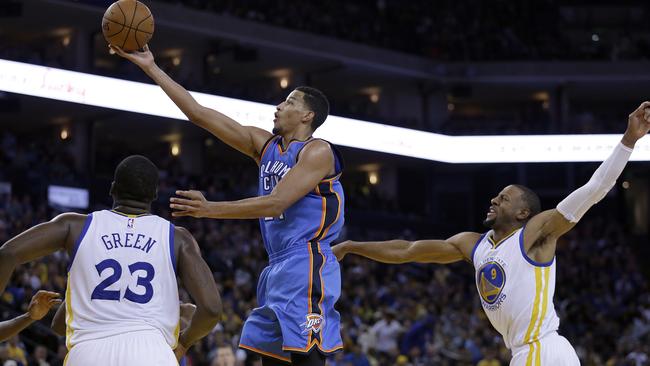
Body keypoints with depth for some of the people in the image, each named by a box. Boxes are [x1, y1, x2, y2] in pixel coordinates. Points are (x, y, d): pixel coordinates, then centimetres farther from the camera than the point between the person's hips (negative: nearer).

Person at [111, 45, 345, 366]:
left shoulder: (317, 151, -8)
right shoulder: (264, 144, 15)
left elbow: (276, 203, -20)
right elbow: (198, 113, 14)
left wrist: (211, 209, -26)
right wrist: (151, 68, 11)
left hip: (306, 265, -9)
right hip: (278, 267, 9)